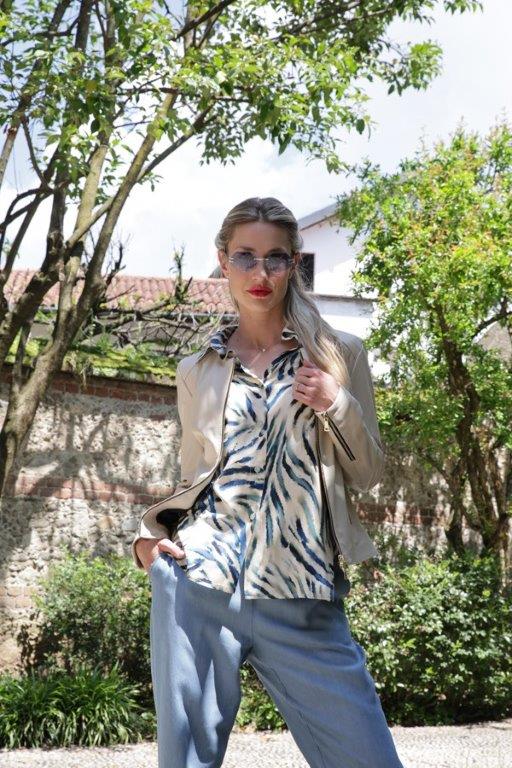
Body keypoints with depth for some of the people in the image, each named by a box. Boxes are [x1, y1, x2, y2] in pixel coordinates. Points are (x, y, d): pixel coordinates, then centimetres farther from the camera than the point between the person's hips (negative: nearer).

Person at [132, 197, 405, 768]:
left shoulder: (339, 354, 7)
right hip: (199, 581, 2)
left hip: (302, 599, -1)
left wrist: (338, 404, -8)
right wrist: (148, 534, 2)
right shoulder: (197, 371, 12)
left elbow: (368, 474, 9)